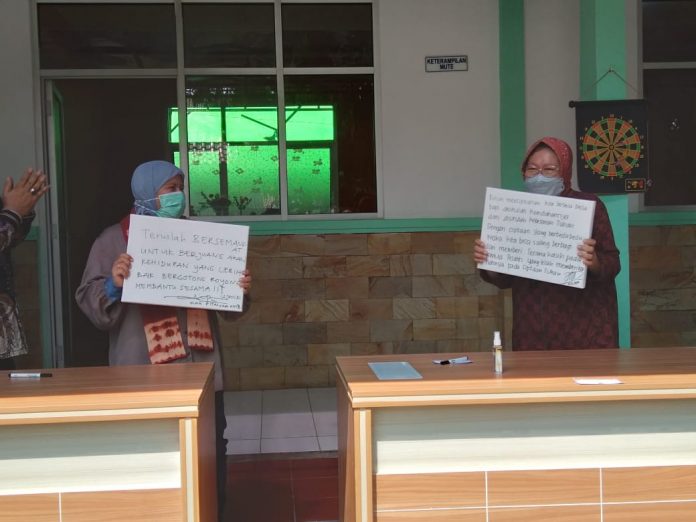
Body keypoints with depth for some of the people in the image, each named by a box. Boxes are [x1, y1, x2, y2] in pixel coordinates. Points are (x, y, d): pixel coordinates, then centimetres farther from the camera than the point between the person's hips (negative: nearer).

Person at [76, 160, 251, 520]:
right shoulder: (113, 240, 1)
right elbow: (91, 305, -4)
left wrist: (240, 290, -3)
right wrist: (113, 285, -23)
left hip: (201, 370, 3)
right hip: (144, 376, -3)